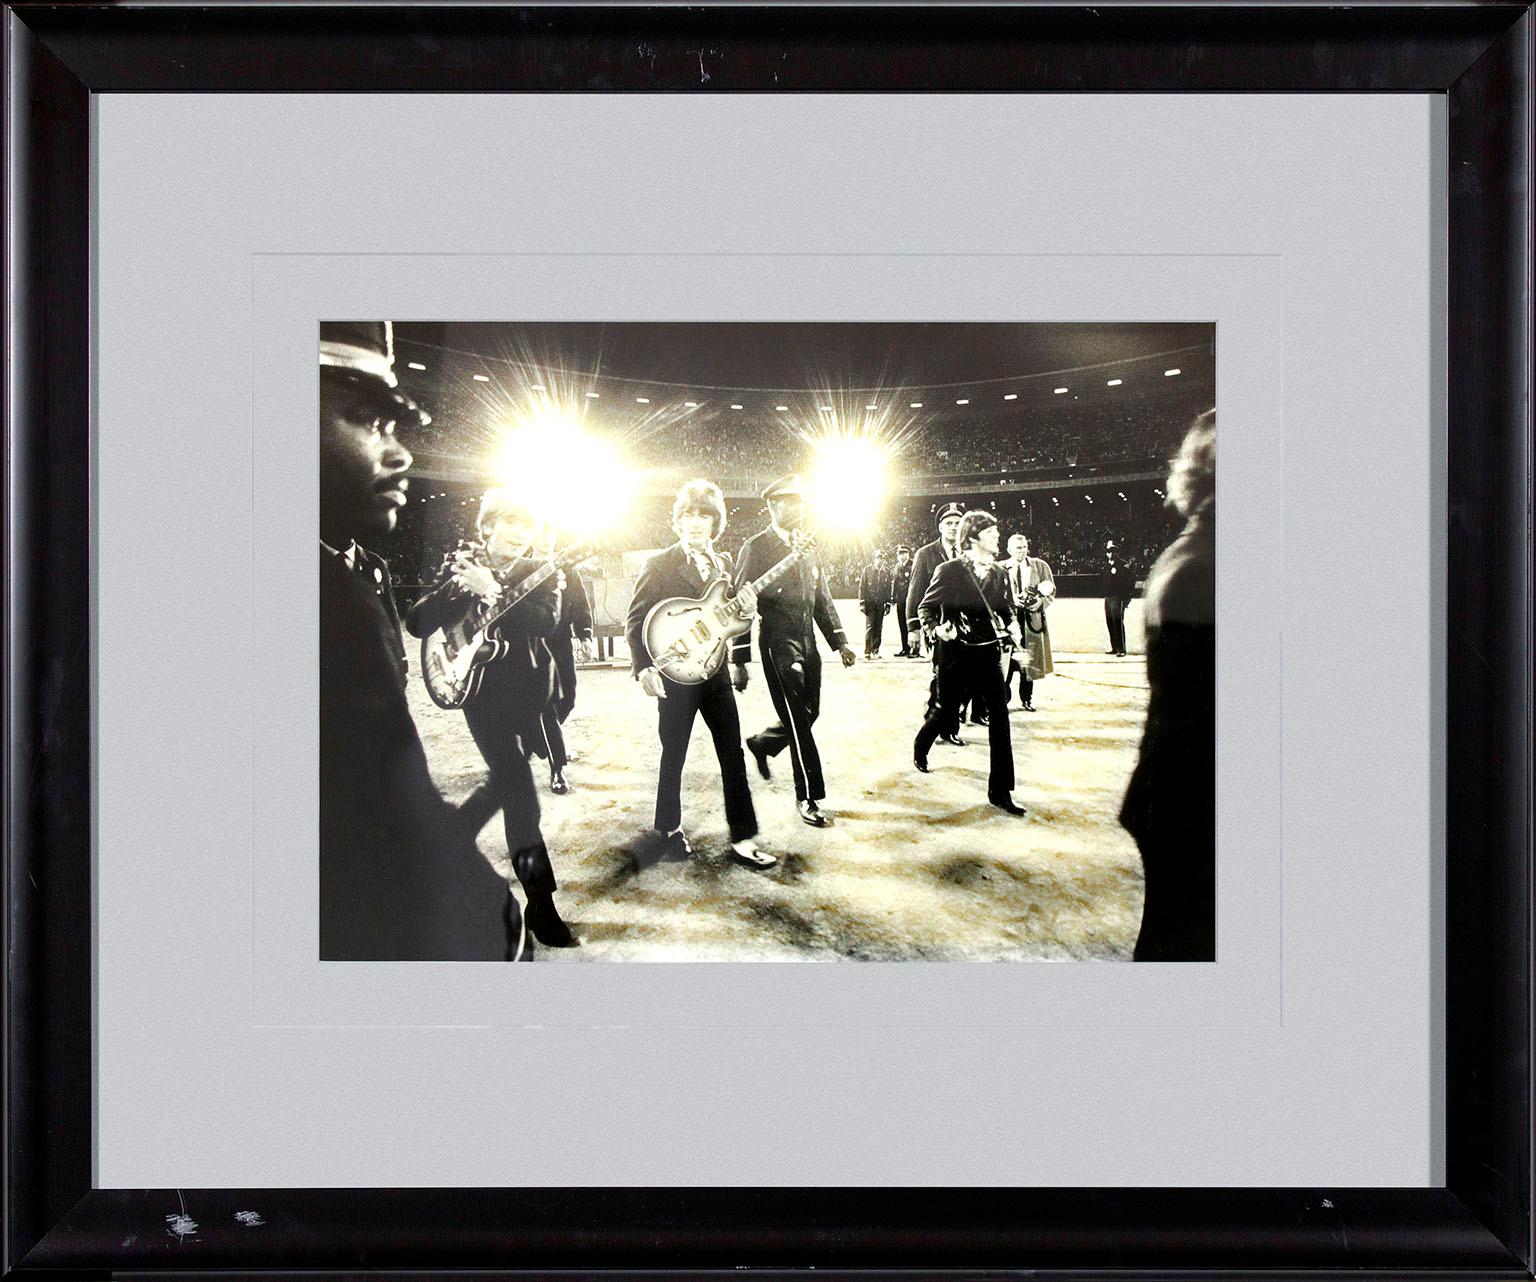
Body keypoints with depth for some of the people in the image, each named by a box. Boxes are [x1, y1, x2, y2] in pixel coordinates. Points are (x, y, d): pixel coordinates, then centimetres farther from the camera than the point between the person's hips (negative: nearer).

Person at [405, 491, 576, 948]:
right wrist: (462, 588, -23)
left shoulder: (540, 571, 4)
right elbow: (417, 622, -8)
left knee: (507, 780, 13)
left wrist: (492, 593, -27)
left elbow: (546, 619, -15)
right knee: (519, 788, -14)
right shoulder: (460, 563, 0)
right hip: (481, 685, -4)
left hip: (529, 687, 4)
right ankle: (540, 902, -14)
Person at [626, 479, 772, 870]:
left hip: (716, 671, 4)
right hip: (675, 675, -4)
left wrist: (745, 608, -6)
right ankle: (669, 829, 27)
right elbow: (635, 620, -7)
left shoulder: (723, 562, 8)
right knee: (673, 757, 8)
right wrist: (644, 668, -19)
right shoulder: (660, 564, -7)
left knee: (733, 757, 1)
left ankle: (743, 840, 5)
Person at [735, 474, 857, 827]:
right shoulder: (756, 547, -8)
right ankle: (807, 798, 3)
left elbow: (822, 598, 19)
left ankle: (761, 744, 40)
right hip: (778, 644, -7)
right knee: (798, 720, -6)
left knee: (809, 713, 12)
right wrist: (740, 660, -13)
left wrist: (839, 641, 11)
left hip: (807, 643, 7)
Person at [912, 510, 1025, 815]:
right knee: (946, 711, 11)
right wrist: (936, 628, -21)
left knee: (999, 715, -6)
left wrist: (1012, 627, -3)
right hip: (956, 653, -4)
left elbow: (1006, 609, 17)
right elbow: (925, 607, -3)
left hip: (989, 653, 4)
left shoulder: (998, 573, 5)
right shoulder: (949, 571, -9)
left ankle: (1000, 790, -2)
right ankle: (920, 747, 47)